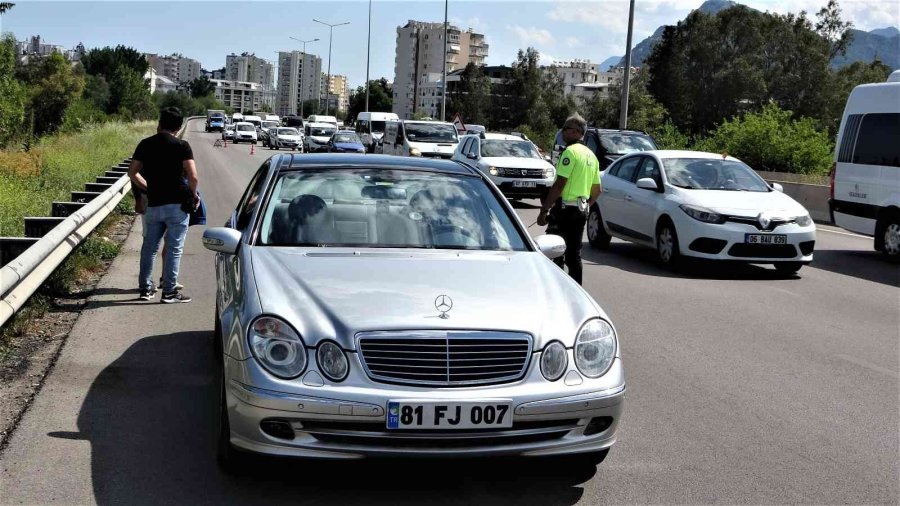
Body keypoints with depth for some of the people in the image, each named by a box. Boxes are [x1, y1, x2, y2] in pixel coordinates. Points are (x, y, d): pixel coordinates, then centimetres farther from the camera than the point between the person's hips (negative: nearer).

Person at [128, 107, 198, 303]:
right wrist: (193, 195, 2)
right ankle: (169, 291, 3)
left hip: (153, 204, 4)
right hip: (177, 204, -4)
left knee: (149, 246, 15)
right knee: (174, 248, 1)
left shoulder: (145, 144, 6)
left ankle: (145, 287, 21)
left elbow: (133, 173, 8)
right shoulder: (181, 146, -6)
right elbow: (193, 177, -14)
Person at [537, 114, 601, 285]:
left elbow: (559, 184, -19)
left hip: (566, 208, -9)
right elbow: (597, 190, 19)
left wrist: (544, 210, -18)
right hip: (581, 210, 9)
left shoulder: (570, 151, -13)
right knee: (574, 253, 12)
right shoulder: (591, 155, 16)